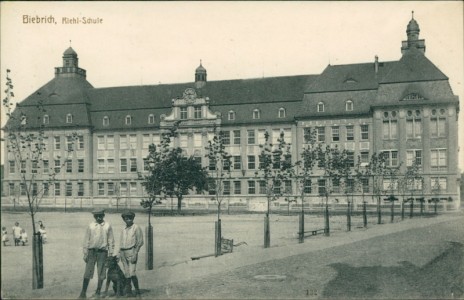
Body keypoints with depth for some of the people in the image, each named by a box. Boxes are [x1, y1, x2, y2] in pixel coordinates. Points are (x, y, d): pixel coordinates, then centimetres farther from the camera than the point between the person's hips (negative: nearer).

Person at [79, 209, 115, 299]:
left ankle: (98, 293, 13)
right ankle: (83, 293, 3)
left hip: (102, 252, 0)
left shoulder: (108, 226, 4)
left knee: (101, 274, 3)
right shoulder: (90, 226, 6)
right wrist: (85, 253, 2)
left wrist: (110, 254, 1)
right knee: (87, 273, -2)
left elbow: (111, 241, 5)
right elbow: (86, 240, 7)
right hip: (91, 251, 0)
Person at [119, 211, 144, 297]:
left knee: (132, 273, -13)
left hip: (132, 251, -6)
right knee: (126, 273, 5)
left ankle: (137, 291, -1)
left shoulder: (136, 228, -3)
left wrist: (135, 254, -14)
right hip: (123, 252, 6)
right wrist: (119, 254, 12)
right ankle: (128, 291, 12)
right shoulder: (123, 230, 16)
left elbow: (140, 242, -7)